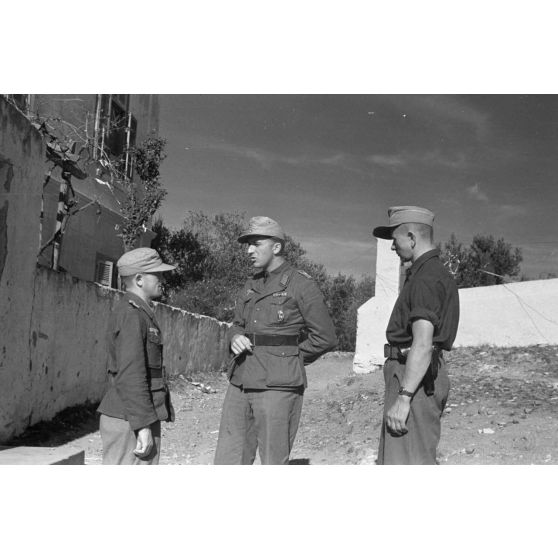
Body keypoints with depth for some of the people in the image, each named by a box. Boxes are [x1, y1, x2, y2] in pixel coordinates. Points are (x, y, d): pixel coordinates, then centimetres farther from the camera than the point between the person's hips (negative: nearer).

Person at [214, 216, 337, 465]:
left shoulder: (300, 284, -5)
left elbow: (325, 337, -4)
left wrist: (287, 357, 1)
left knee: (274, 462, 2)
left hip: (278, 387, -6)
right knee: (228, 462, 7)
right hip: (240, 384, 6)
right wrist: (235, 338, 3)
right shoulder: (251, 286, 15)